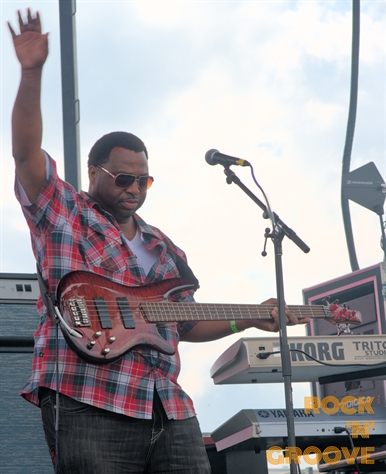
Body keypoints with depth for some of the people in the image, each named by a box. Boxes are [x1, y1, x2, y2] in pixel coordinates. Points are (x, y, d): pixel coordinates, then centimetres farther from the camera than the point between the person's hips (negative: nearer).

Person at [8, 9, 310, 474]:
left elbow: (186, 324, 30)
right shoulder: (62, 213, 8)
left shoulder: (165, 249, 25)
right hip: (89, 406, -6)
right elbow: (26, 152, -7)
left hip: (169, 412, 6)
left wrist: (249, 319, 16)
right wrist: (31, 73, -19)